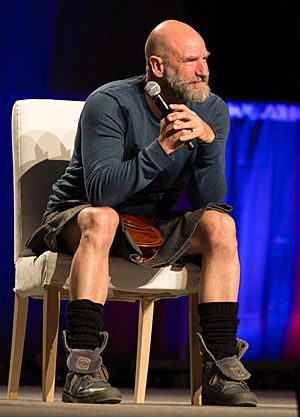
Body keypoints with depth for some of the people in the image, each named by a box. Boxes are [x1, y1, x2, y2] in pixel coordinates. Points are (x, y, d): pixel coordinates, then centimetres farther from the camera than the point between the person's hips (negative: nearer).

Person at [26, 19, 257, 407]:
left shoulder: (212, 110, -4)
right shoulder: (110, 104, -19)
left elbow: (208, 200, -11)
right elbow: (101, 192, -30)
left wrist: (209, 141, -26)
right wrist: (162, 148, -37)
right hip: (76, 219, -4)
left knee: (220, 224, -21)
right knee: (101, 218, -38)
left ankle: (220, 369, -23)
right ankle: (82, 371, -42)